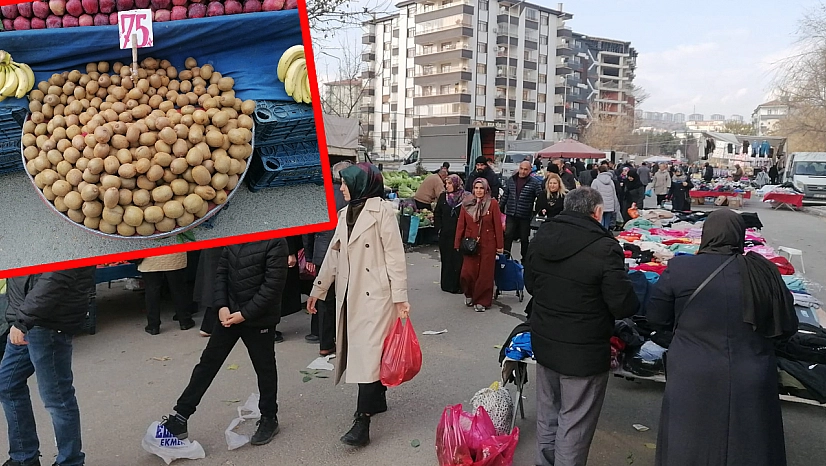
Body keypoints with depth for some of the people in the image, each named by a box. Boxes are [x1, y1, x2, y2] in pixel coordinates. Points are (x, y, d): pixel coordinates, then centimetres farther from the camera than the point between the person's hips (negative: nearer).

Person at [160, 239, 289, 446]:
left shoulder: (275, 242, -17)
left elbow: (273, 284, -19)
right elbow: (222, 272, 8)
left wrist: (245, 314, -17)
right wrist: (222, 306, -4)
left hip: (259, 319, -6)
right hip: (229, 314, 6)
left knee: (265, 369, 11)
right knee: (207, 363, 10)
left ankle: (269, 419, 31)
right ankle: (180, 418, 20)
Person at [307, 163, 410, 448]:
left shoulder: (382, 210, -8)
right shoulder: (345, 214, 14)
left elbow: (395, 255, -12)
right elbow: (333, 255, 18)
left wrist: (400, 298, -15)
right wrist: (317, 290, 19)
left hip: (375, 294, -7)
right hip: (350, 295, 7)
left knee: (369, 352, -8)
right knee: (359, 349, 13)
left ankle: (362, 422, -7)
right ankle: (378, 400, 31)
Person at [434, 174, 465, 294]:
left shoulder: (466, 197, -5)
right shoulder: (443, 197, 7)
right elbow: (437, 214, 12)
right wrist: (439, 228, 3)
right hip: (445, 234, 4)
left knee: (458, 260, -2)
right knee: (446, 259, 8)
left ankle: (457, 285, 7)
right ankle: (447, 284, 18)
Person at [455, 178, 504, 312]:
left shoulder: (493, 204, -3)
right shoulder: (466, 203, 4)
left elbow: (498, 225, -3)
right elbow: (461, 225, 5)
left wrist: (500, 245, -4)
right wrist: (457, 243, 4)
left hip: (487, 244, -1)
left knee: (485, 274, 3)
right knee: (467, 273, -3)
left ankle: (482, 301, 18)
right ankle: (469, 295, 26)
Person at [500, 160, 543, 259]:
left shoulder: (535, 183, -5)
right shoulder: (511, 180, 6)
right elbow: (505, 196, 12)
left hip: (525, 216, -2)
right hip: (511, 215, 2)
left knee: (524, 239, 11)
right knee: (508, 236, -1)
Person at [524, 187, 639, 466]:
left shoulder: (541, 237, -1)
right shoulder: (604, 248, -21)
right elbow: (623, 305, -17)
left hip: (544, 342, 7)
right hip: (584, 351, -6)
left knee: (547, 412, 21)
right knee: (574, 422, 8)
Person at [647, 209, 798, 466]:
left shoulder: (679, 269, -12)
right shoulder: (765, 273, -6)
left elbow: (656, 320, -4)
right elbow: (788, 327, 3)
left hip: (693, 383, -1)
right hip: (750, 385, 2)